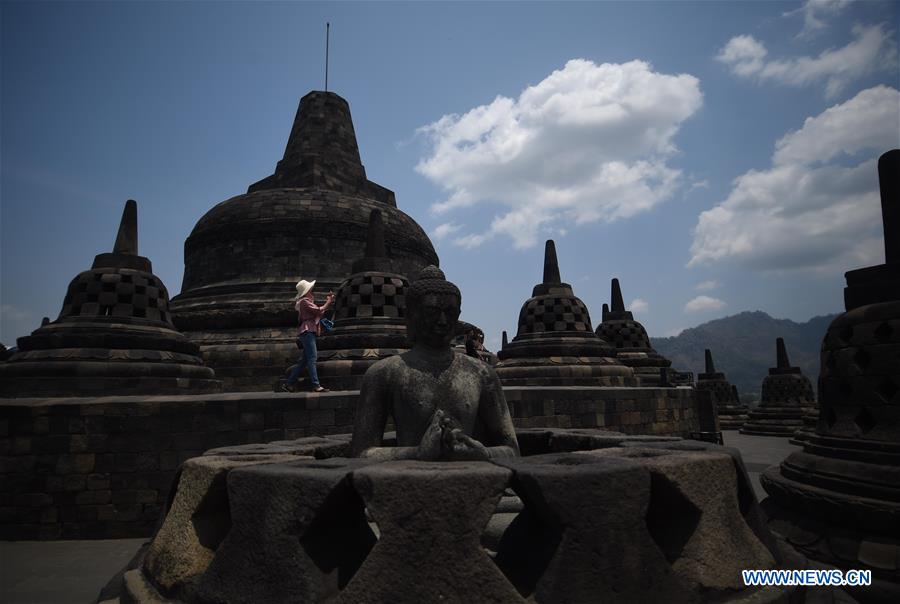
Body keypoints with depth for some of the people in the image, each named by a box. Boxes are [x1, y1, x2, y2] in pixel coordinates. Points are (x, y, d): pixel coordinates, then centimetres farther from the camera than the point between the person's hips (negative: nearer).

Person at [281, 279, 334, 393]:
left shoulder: (307, 301, 23)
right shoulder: (305, 301, -7)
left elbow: (319, 312, 22)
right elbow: (319, 311, -14)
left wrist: (328, 300, 17)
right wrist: (328, 302, 0)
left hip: (309, 332, 10)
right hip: (308, 331, -10)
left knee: (303, 360, 10)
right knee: (312, 359, -13)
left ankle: (288, 384, 13)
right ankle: (316, 386, -17)